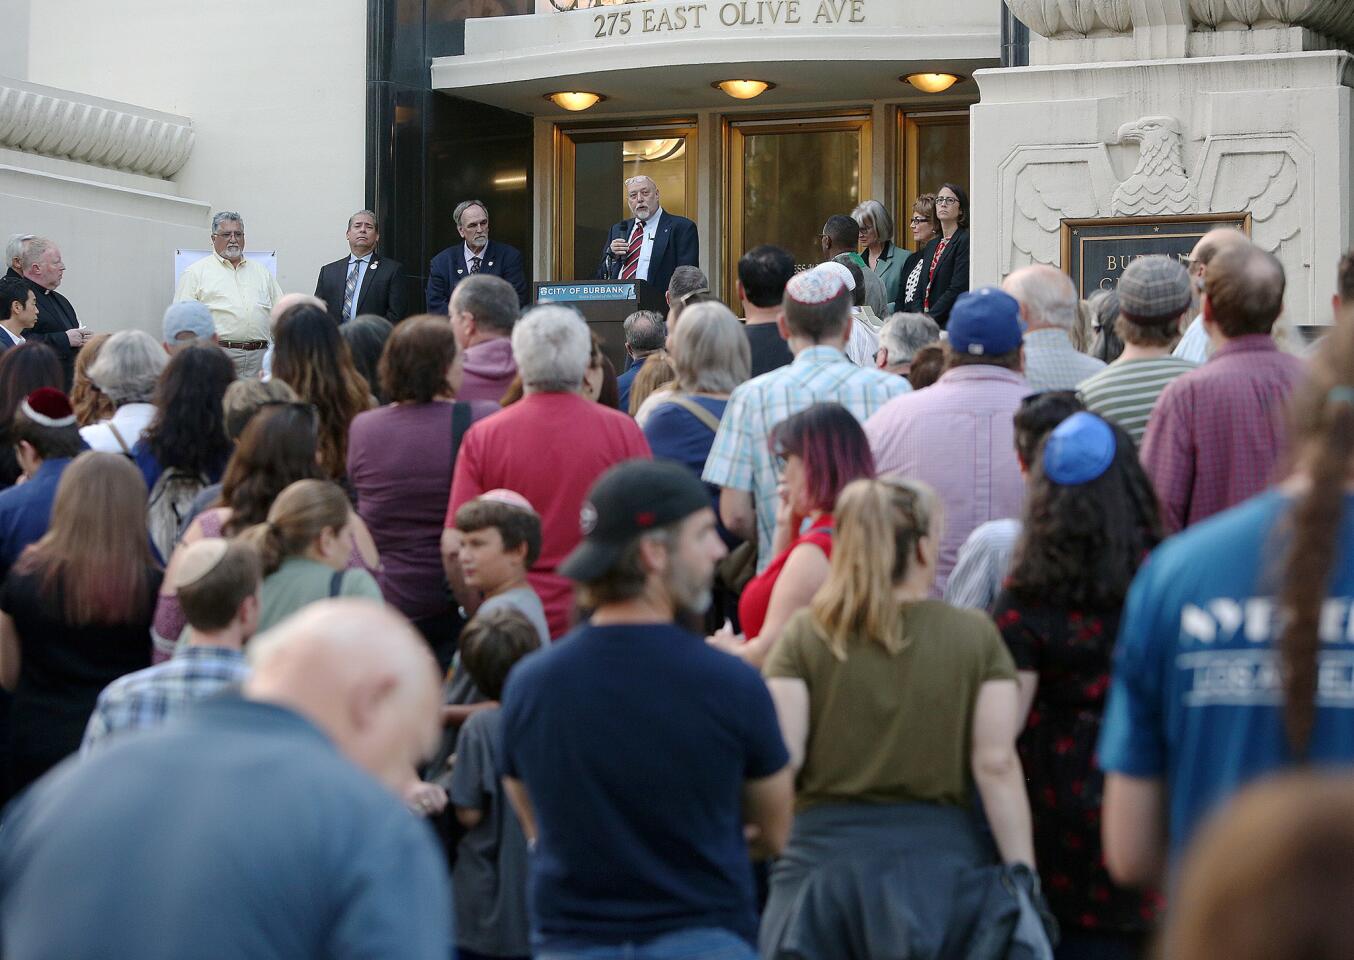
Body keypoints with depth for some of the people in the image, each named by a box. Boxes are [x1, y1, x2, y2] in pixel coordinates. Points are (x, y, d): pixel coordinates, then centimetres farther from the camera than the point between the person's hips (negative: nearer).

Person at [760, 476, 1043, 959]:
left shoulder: (805, 634, -2)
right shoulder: (976, 635, -1)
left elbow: (780, 758, -9)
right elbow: (996, 764, -6)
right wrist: (1023, 877, -3)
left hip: (826, 853, 0)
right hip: (944, 856, 0)